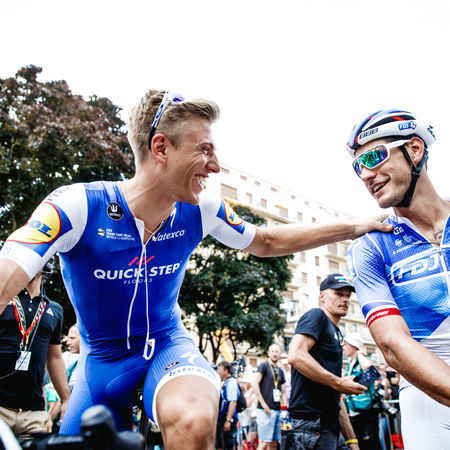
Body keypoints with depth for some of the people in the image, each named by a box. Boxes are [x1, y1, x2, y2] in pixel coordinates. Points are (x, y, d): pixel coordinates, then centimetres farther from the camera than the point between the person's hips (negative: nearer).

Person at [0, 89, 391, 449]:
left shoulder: (202, 209, -12)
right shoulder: (76, 206, -23)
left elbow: (268, 242, 5)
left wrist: (352, 227, 1)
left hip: (167, 345, 0)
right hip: (102, 359, 0)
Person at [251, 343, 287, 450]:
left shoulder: (280, 371, 18)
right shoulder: (264, 366, -2)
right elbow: (254, 383, -14)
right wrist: (263, 404, -16)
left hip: (278, 410, 7)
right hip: (266, 409, -7)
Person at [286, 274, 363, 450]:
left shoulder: (336, 333, 23)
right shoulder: (316, 316, -3)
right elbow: (296, 355, -22)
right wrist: (339, 383, -16)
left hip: (328, 426, 9)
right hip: (310, 423, -9)